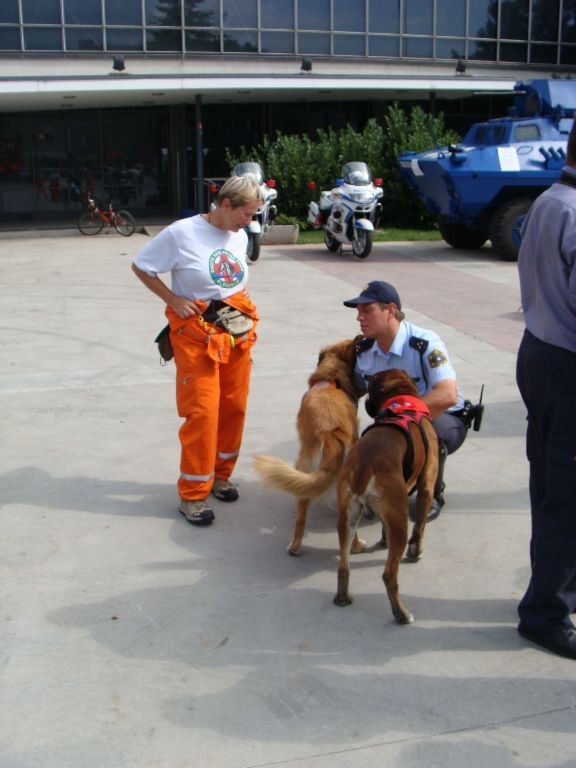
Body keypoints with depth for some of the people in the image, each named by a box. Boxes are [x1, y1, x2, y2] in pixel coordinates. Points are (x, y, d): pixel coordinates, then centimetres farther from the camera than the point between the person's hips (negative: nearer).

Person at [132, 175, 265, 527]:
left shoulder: (240, 237, 7)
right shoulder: (181, 233, -13)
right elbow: (141, 266, -5)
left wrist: (242, 295, 6)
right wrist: (174, 300, -12)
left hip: (239, 330, 6)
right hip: (197, 333, -6)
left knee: (234, 406, 10)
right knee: (202, 412, -7)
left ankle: (220, 474, 29)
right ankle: (193, 494, 5)